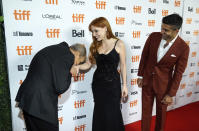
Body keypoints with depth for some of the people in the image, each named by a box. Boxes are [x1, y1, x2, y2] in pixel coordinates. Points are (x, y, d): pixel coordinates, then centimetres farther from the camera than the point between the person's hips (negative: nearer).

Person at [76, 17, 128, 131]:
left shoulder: (118, 44, -8)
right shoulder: (95, 45, 2)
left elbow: (123, 65, -3)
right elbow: (88, 64, 0)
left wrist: (124, 85, -1)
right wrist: (77, 66, -20)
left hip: (113, 83, -3)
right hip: (98, 83, 4)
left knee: (112, 113, 5)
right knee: (99, 112, 13)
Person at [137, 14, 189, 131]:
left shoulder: (183, 48, -17)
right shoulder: (153, 36, -11)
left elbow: (178, 73, -11)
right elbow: (144, 56, 1)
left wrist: (171, 94, -8)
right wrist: (140, 76, 4)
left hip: (163, 84, -2)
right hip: (147, 80, 2)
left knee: (161, 112, 18)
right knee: (146, 110, 14)